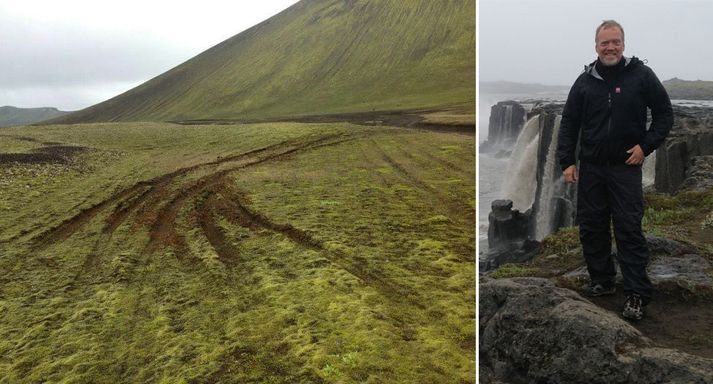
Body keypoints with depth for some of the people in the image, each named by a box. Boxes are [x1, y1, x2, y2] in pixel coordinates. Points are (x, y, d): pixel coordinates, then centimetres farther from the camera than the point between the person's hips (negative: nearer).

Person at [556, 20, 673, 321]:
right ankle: (601, 282, 24)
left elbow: (664, 113, 6)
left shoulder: (641, 75, 0)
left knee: (629, 229, -5)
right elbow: (568, 123, 8)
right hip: (590, 168, 3)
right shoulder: (585, 81, 6)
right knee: (591, 227, 8)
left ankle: (637, 295, 1)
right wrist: (566, 161, 1)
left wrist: (646, 145, -6)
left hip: (626, 168, -3)